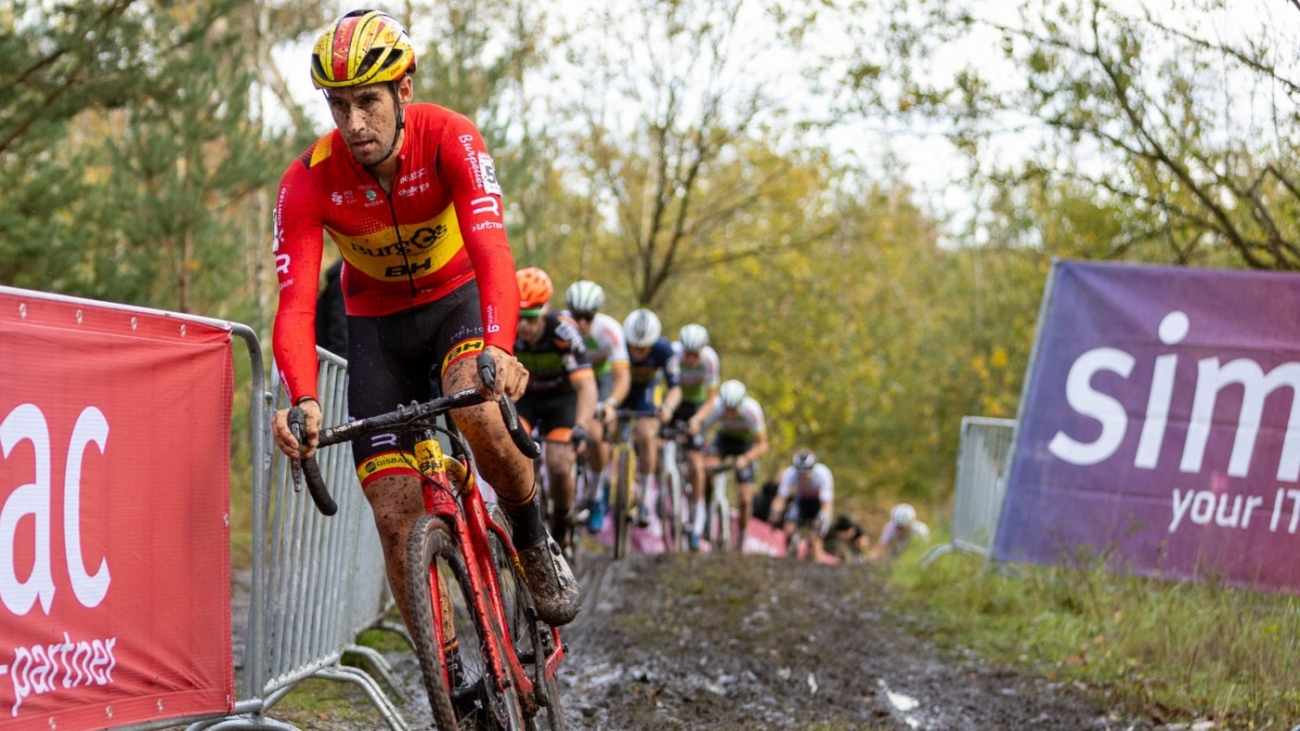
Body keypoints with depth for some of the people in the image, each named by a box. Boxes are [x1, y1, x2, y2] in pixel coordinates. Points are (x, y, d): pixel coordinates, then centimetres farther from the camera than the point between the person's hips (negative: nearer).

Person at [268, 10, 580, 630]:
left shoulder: (449, 139, -26)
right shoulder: (307, 182, -23)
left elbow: (491, 250, -39)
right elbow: (296, 305, -30)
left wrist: (498, 348, -57)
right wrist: (304, 401, -49)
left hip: (458, 297, -1)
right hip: (377, 320, 2)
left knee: (480, 413, -35)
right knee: (396, 518, -9)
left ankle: (533, 543, -6)